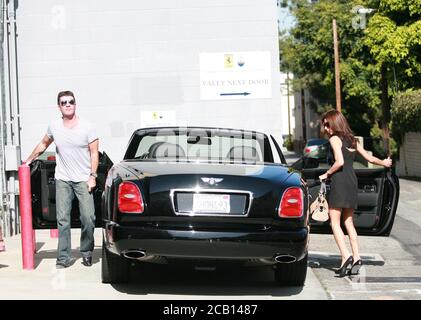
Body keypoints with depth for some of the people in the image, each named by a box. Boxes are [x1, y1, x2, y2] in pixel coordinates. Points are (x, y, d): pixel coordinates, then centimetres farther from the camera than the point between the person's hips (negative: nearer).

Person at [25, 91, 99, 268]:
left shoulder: (87, 127, -4)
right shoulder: (54, 126, 3)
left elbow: (94, 152, -2)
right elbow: (43, 144, 21)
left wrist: (92, 176, -9)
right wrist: (29, 160, 22)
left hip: (83, 179, -2)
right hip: (63, 180, 2)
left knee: (88, 218, -7)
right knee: (62, 219, -2)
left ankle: (87, 253, 11)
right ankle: (64, 257, 3)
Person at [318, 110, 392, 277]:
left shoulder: (335, 139, -6)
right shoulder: (352, 140, 16)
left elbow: (339, 162, -18)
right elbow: (369, 157, 19)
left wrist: (327, 174, -4)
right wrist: (384, 162, 38)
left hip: (340, 181, -8)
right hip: (352, 180, 8)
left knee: (335, 221, -4)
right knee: (349, 222, 13)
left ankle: (346, 257, -17)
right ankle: (356, 258, 8)